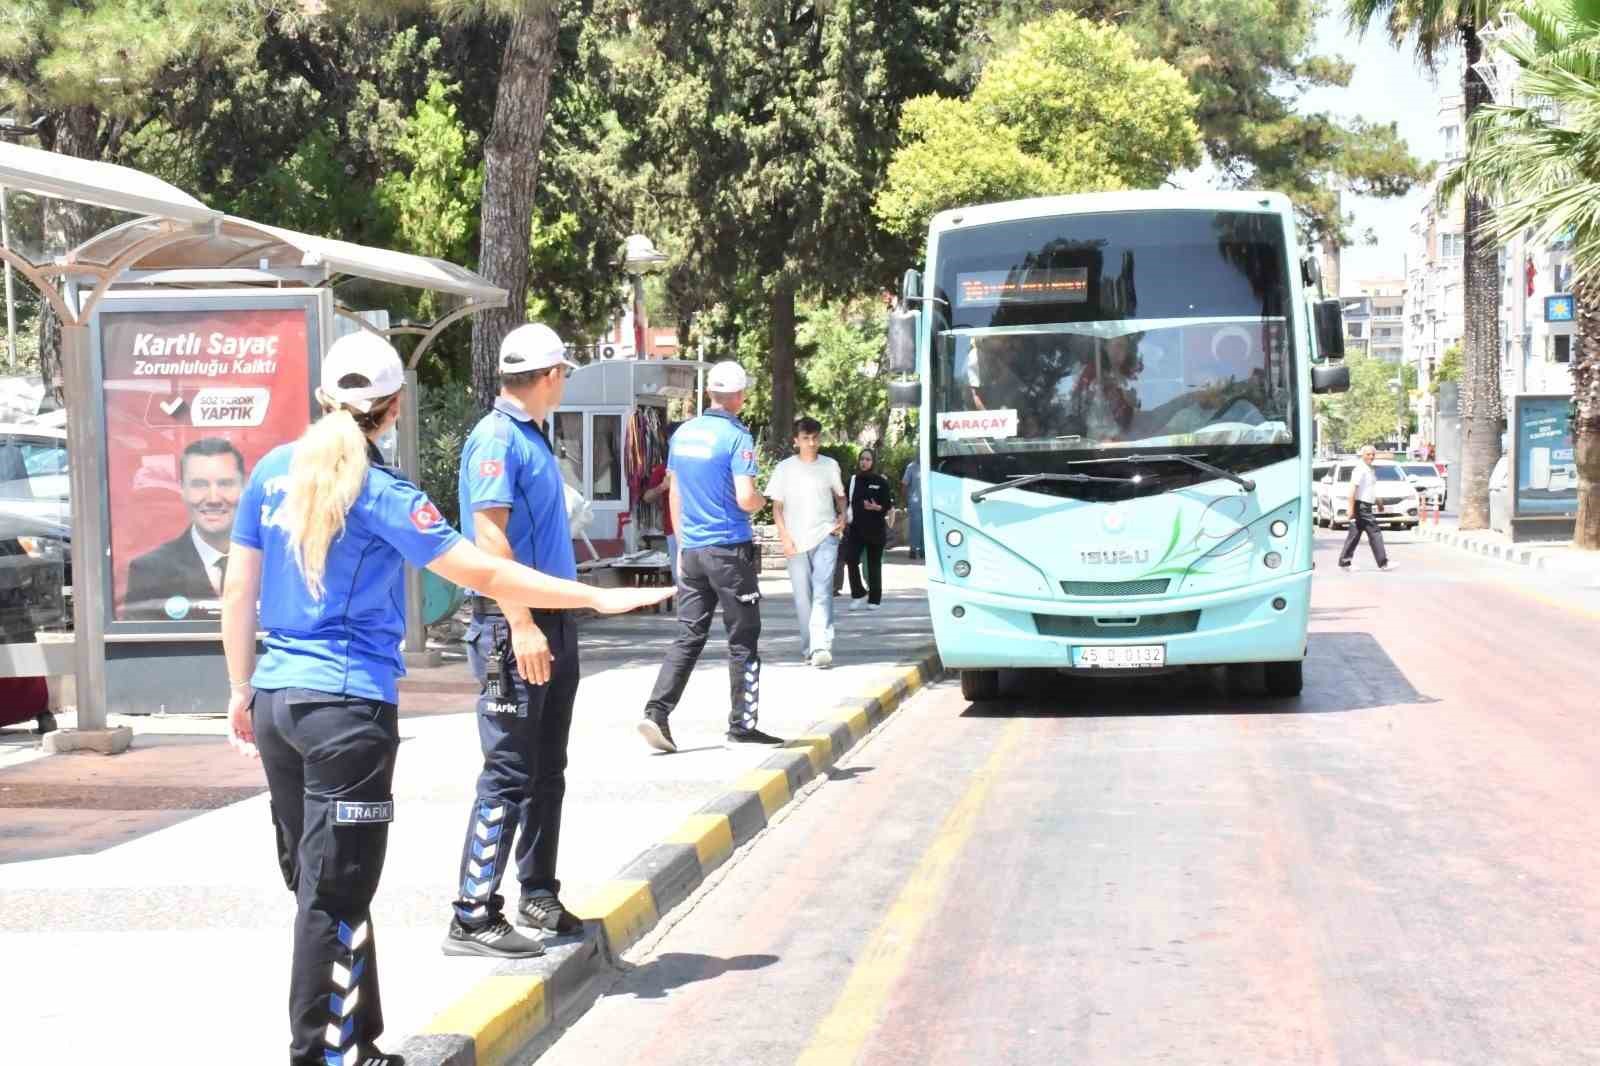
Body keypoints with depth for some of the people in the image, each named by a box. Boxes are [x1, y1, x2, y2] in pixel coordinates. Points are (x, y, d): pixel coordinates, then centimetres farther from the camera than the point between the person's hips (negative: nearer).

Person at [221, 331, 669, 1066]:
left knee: (314, 883, 14)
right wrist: (595, 597, -7)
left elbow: (238, 591, 9)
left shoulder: (274, 472, 6)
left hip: (276, 700, 7)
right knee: (335, 894, -1)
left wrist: (241, 691, 18)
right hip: (349, 708, -7)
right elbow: (483, 575, -13)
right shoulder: (381, 495, -11)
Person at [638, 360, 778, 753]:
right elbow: (745, 499, -19)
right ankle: (742, 724, 10)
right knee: (742, 642, 6)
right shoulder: (736, 437, -12)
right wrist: (762, 500, 4)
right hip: (730, 551, -6)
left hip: (692, 551, 6)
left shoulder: (683, 433, 9)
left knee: (688, 637, 7)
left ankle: (656, 713, -7)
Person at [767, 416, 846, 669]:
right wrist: (785, 537, -4)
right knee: (802, 596, 5)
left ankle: (821, 647, -22)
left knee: (822, 593, -13)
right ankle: (808, 646, 16)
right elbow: (777, 507, 5)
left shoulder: (830, 466, 5)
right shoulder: (785, 469, 3)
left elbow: (840, 496, 19)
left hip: (825, 537, -1)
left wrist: (842, 516, 0)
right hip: (796, 542, 1)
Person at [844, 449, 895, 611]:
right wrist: (846, 516, 0)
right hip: (857, 527, 2)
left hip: (876, 529, -2)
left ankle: (874, 599, 14)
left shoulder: (881, 482, -2)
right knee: (851, 559, -12)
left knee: (874, 564, 4)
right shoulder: (854, 480, 7)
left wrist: (877, 508, -21)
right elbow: (848, 501, 13)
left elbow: (888, 506, -2)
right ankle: (858, 594, 3)